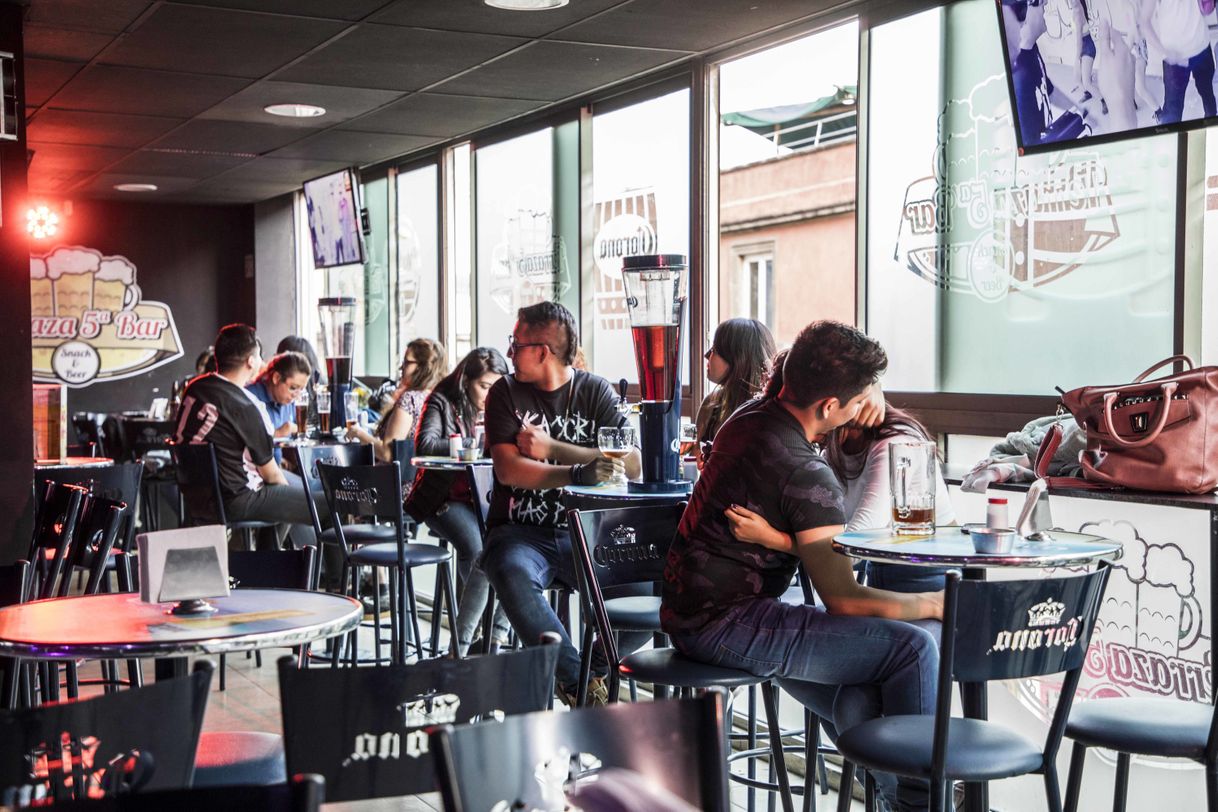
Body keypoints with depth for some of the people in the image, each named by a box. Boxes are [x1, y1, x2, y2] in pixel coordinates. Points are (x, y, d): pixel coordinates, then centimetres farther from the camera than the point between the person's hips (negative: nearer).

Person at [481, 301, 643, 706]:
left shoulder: (596, 391, 7)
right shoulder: (506, 393, 5)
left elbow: (631, 464, -8)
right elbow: (508, 470, -11)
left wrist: (552, 449, -13)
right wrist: (579, 473, -26)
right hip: (521, 533, -1)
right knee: (512, 574, -36)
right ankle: (580, 681, -24)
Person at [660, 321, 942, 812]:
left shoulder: (749, 416, 6)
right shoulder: (807, 476, -22)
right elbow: (842, 598, -19)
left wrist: (870, 395, 14)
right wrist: (934, 603, -8)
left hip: (684, 613, 11)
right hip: (727, 628, -11)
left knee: (860, 694, 18)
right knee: (913, 649, -11)